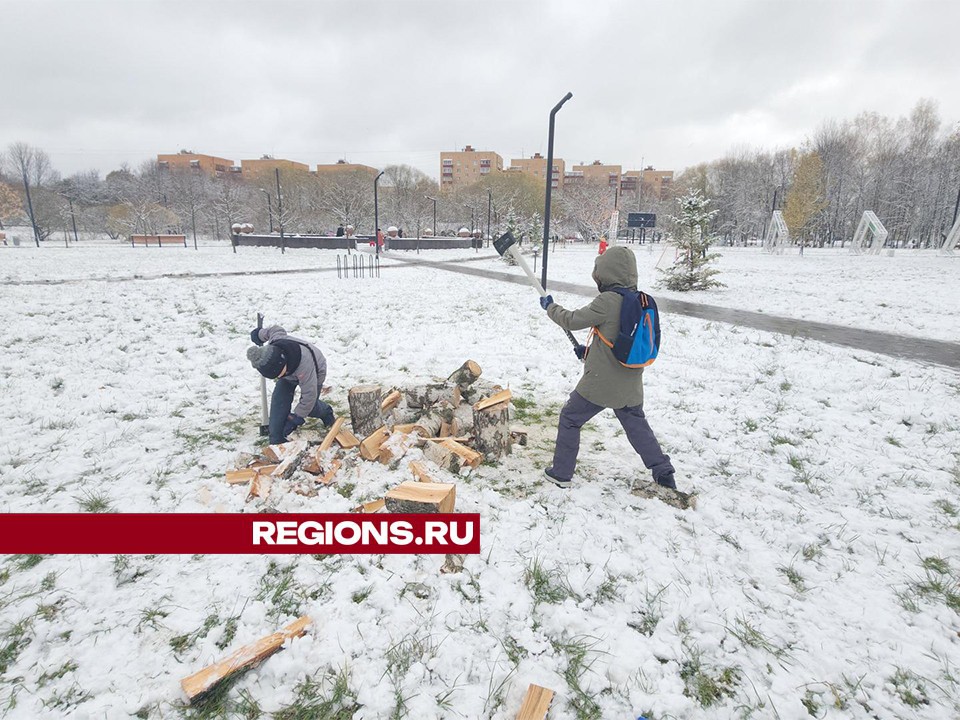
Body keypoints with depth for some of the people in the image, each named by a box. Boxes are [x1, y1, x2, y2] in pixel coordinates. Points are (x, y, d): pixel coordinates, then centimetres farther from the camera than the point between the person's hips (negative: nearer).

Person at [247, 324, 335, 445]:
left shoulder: (304, 365, -50)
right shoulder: (273, 345, -34)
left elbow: (309, 395, -39)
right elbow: (276, 329, -7)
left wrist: (295, 418, -33)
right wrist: (260, 333, 14)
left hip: (313, 373, -5)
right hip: (290, 373, 5)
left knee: (309, 408, -5)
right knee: (279, 400, -13)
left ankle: (326, 412, 34)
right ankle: (276, 440, -8)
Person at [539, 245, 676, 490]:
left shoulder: (607, 301, -19)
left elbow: (573, 320, -10)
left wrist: (550, 307, 8)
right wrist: (590, 351, 18)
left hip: (600, 382, -7)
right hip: (630, 384, 7)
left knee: (569, 419, 10)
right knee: (637, 424, 23)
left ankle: (561, 473, 17)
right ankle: (664, 473, 27)